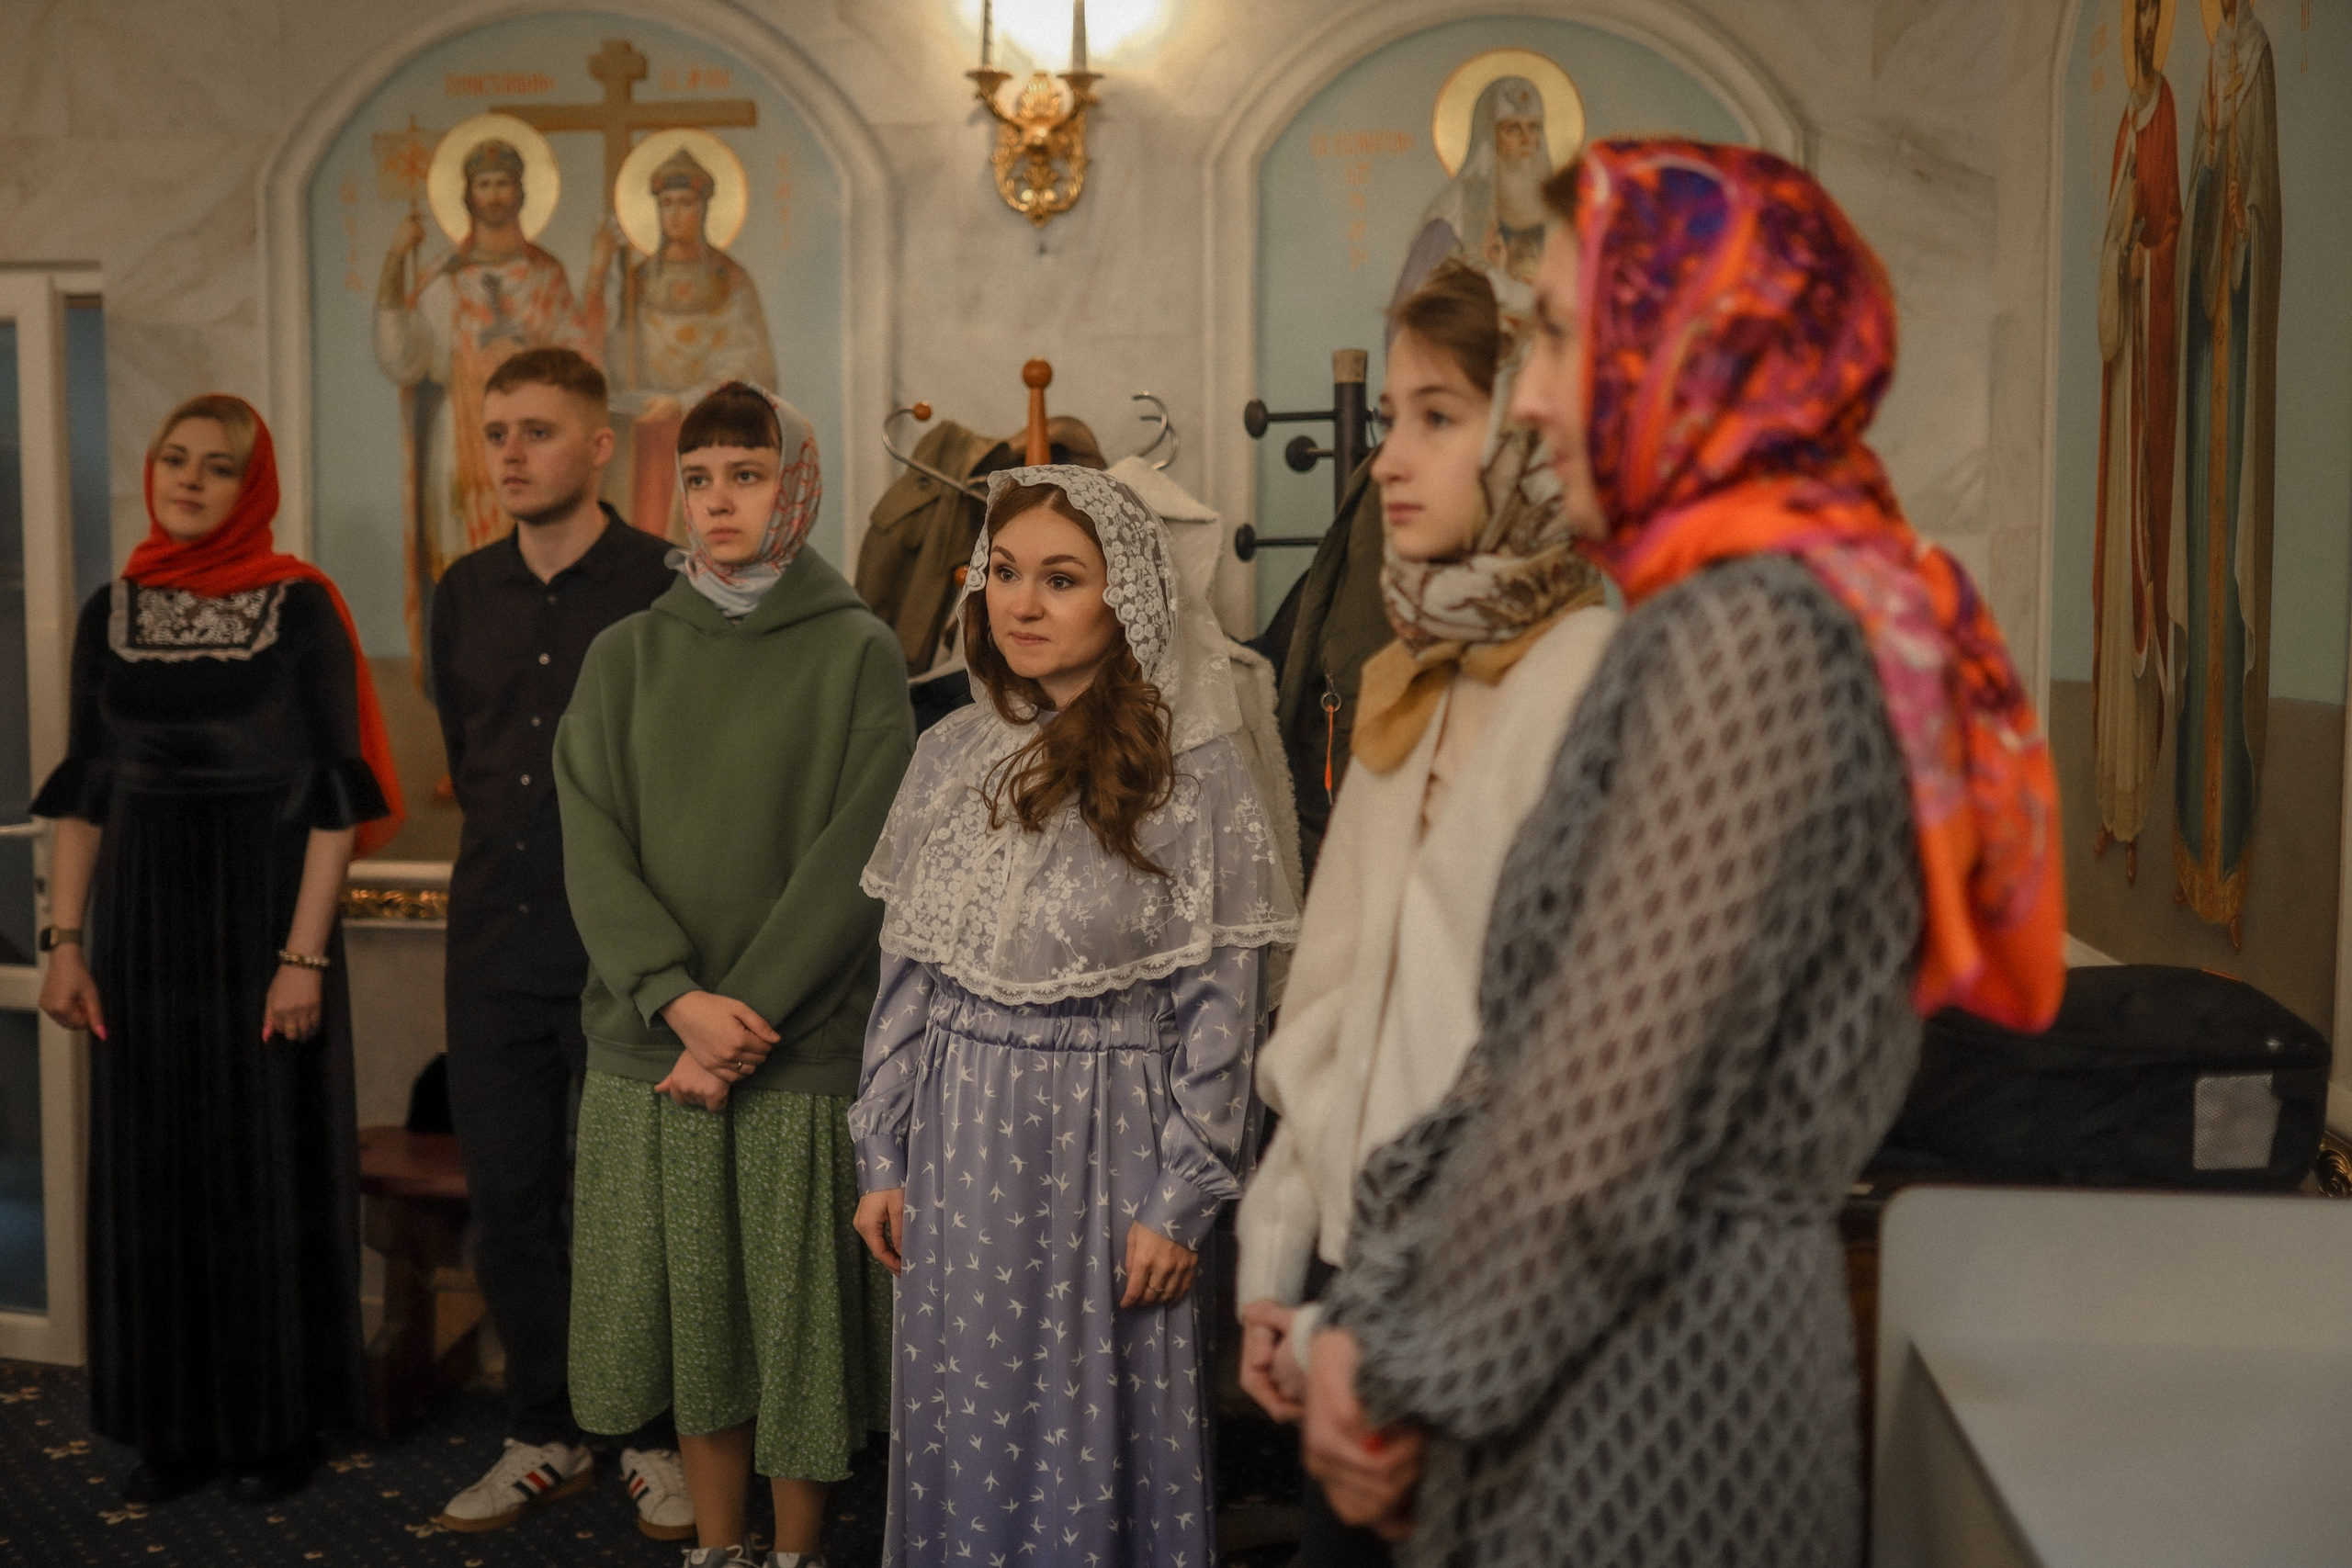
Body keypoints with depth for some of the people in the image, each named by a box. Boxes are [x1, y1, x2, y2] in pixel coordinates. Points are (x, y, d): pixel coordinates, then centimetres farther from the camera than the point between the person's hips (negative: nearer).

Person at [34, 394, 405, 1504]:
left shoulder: (300, 607, -6)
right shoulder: (112, 610, 7)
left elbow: (337, 793, -9)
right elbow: (81, 788, 10)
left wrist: (305, 954, -15)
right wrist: (67, 940, 3)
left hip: (265, 912, -4)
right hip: (143, 917, 4)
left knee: (269, 1164, 3)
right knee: (152, 1172, 9)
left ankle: (278, 1420, 17)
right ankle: (172, 1423, 22)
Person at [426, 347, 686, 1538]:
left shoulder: (665, 586, -9)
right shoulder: (464, 591, 10)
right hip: (495, 944, 5)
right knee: (508, 1201, 11)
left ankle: (656, 1440, 20)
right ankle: (545, 1437, 26)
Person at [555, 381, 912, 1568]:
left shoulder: (857, 654, -2)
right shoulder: (626, 656, 7)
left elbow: (853, 862, -8)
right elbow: (592, 852, 0)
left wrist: (748, 1016, -14)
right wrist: (678, 1000, -14)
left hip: (802, 1053, -2)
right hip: (648, 1057, 3)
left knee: (798, 1325, 5)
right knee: (694, 1323, 10)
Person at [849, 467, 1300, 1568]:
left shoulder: (1192, 767, -9)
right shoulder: (952, 753, 5)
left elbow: (1222, 1002, -8)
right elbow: (905, 971, 10)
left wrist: (1181, 1199, -9)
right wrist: (882, 1157, 9)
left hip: (1106, 1136, -4)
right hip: (959, 1138, 4)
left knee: (1096, 1423, 6)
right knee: (962, 1417, 13)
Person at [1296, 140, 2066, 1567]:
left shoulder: (1750, 639, -20)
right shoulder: (1768, 607, 9)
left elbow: (1606, 1135, -22)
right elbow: (1541, 1043, 7)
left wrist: (1406, 1367, -8)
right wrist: (1378, 1309, 3)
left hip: (1642, 1384, -8)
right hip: (1692, 1335, 8)